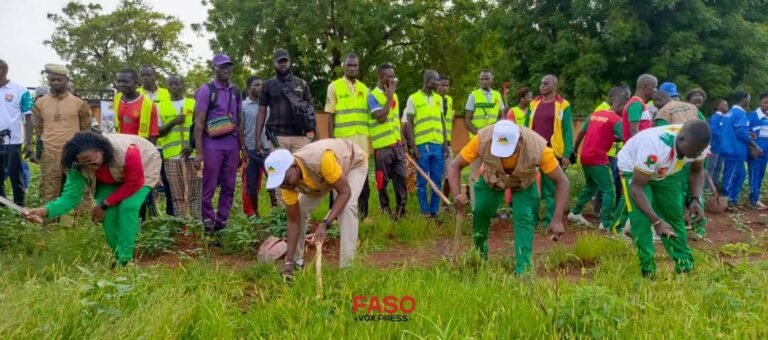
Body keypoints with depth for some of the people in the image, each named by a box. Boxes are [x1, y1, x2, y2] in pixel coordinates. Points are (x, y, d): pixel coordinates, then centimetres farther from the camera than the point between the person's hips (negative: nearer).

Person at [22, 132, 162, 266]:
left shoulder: (127, 152, -43)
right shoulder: (79, 167, -28)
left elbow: (133, 184, -29)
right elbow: (70, 196, -28)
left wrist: (104, 205, -28)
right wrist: (45, 211, -47)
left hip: (145, 166, -4)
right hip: (112, 178, 4)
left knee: (128, 207, -25)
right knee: (108, 212, -15)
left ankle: (125, 260, -13)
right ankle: (119, 257, 7)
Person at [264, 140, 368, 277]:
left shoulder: (322, 159, -46)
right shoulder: (288, 182, -26)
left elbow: (345, 191, -35)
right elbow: (294, 220, -17)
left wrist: (325, 223, -44)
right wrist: (289, 261, -22)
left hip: (354, 162, -5)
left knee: (347, 207, -27)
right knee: (301, 209, -4)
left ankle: (346, 267, -21)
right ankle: (296, 260, 14)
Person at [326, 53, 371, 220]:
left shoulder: (364, 89, 13)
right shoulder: (334, 86, 1)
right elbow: (330, 117, -1)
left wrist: (371, 138, 11)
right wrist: (331, 141, -6)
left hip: (362, 140, 4)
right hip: (343, 140, -4)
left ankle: (362, 213, 13)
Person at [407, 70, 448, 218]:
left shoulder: (439, 98, 13)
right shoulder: (413, 99, 0)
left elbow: (442, 122, 16)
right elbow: (410, 124, -1)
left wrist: (445, 143, 9)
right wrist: (413, 146, -9)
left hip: (438, 145, 4)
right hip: (422, 145, -4)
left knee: (437, 181, 5)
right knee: (423, 181, 2)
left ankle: (434, 211, 14)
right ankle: (425, 212, 10)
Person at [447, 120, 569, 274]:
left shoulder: (538, 147, -41)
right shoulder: (482, 139, -40)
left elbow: (562, 182, -33)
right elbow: (454, 166, -30)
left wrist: (557, 220, -42)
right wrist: (456, 195, -49)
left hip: (524, 182, -1)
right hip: (491, 179, 1)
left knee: (525, 220, -18)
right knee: (479, 211, -4)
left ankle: (522, 271, -11)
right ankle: (480, 258, 23)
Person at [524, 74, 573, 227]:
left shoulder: (563, 105, -3)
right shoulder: (534, 104, 11)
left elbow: (567, 131, -5)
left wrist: (567, 154, -11)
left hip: (552, 152, -4)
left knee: (551, 188, 3)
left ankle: (549, 221, 9)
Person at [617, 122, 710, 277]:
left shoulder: (697, 144, -26)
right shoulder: (654, 146, -45)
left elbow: (697, 172, -4)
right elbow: (636, 188, -39)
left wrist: (696, 199, -22)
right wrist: (657, 221, -46)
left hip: (666, 172, 6)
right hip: (633, 169, -5)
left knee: (675, 215, 6)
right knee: (641, 220, -17)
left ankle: (685, 265, 18)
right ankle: (648, 269, -6)